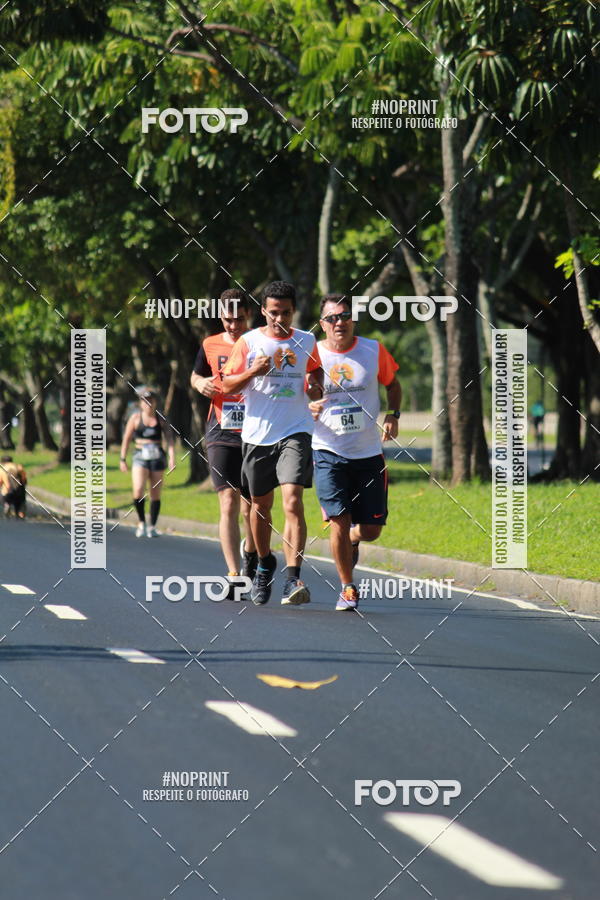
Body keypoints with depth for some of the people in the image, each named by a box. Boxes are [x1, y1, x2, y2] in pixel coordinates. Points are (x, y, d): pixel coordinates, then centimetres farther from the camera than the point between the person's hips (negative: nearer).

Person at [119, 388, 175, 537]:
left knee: (155, 495, 3)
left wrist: (172, 458, -12)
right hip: (140, 458, -2)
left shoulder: (160, 419, 6)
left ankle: (152, 527, 14)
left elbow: (169, 438, 1)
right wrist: (123, 459, 4)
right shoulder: (136, 418, 3)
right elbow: (126, 439, 8)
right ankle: (141, 522, -4)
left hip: (157, 459, 2)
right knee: (138, 491, -21)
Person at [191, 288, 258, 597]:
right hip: (221, 436, 0)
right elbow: (196, 376, 23)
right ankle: (234, 575, -13)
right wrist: (201, 384, 0)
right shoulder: (211, 346, 6)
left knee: (251, 508, 5)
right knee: (228, 503, -12)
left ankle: (249, 548, 39)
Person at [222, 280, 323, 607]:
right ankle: (264, 564, 38)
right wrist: (253, 372, -17)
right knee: (260, 506, 13)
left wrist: (315, 386, 1)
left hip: (295, 433, -1)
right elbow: (227, 386, 2)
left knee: (292, 502, -17)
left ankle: (293, 579, -22)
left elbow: (316, 369, 23)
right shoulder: (248, 342, 0)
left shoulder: (306, 342, 5)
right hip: (257, 434, 1)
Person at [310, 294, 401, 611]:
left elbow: (392, 384, 17)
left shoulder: (374, 351, 1)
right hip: (328, 453, -2)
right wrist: (309, 410, -18)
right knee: (339, 522, -11)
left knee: (371, 530, 2)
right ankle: (347, 588, 7)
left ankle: (351, 541, 39)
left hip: (368, 453, 2)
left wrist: (393, 415, 0)